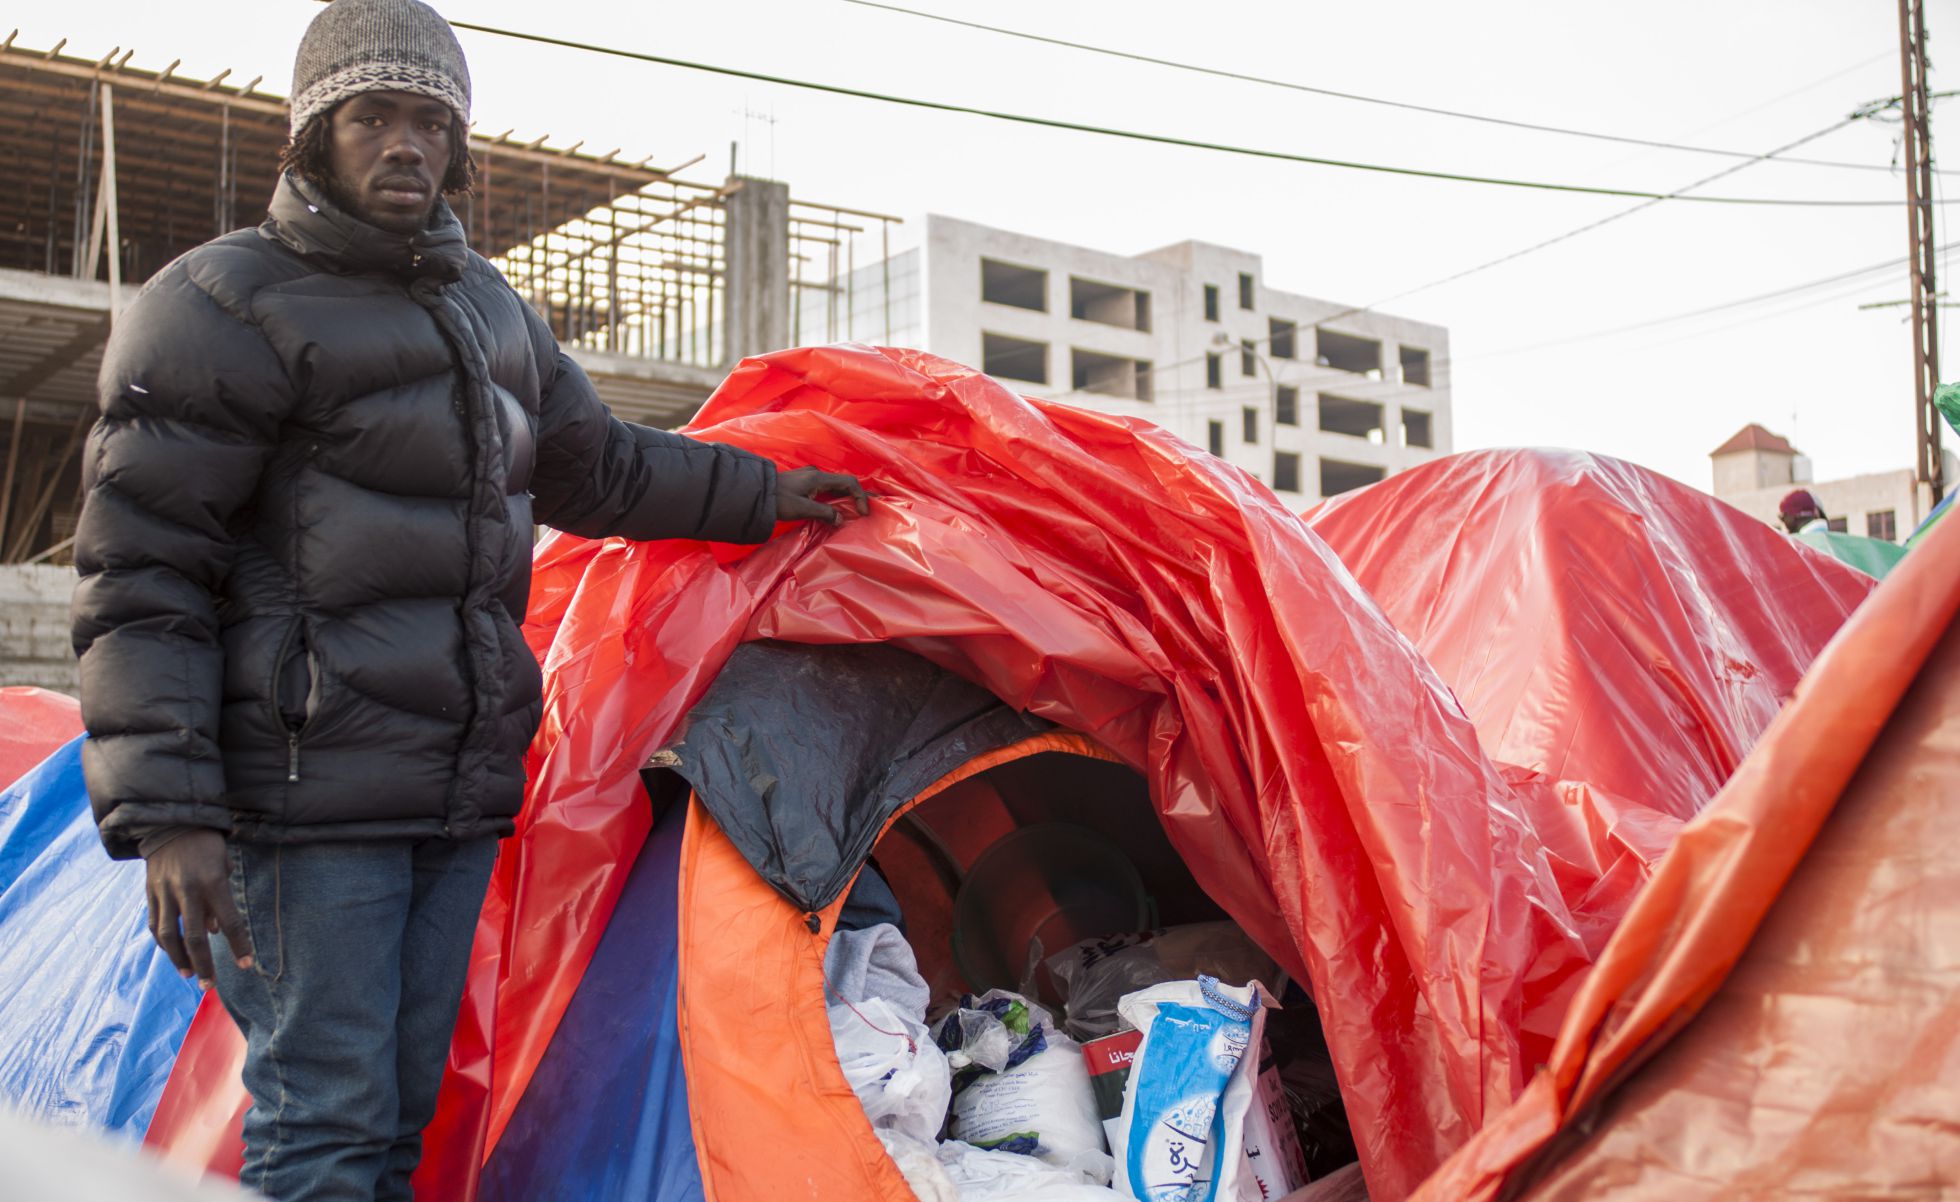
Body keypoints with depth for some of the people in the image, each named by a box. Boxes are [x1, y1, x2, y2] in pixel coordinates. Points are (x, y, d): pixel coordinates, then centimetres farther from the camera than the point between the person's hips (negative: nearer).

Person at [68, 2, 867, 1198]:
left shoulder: (490, 310, 17)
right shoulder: (224, 307, -7)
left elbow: (597, 465, 31)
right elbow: (142, 575, -10)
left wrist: (763, 494, 31)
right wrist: (167, 815, -18)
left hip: (462, 788, 7)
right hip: (311, 797, -7)